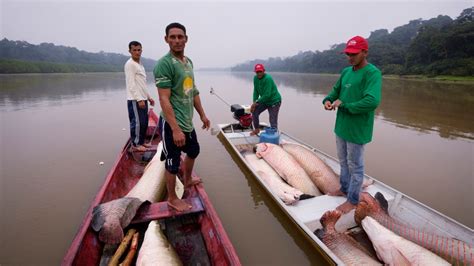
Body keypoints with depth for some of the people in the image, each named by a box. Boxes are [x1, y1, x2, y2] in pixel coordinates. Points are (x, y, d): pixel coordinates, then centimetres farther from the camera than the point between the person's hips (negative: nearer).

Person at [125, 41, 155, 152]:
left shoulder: (140, 65, 18)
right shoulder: (130, 64, -10)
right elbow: (131, 84, -17)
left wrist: (148, 97, 19)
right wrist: (139, 99, -21)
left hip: (142, 99, 9)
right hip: (135, 100, -9)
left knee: (144, 122, 13)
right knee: (137, 122, -4)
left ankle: (141, 141, 24)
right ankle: (135, 144, 6)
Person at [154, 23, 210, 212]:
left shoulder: (188, 62, 10)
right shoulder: (164, 64, -17)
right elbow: (164, 100, -23)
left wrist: (202, 115, 18)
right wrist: (176, 129, -27)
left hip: (187, 121, 9)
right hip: (172, 124, -9)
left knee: (193, 151, 26)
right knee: (173, 162, 6)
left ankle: (187, 181, 51)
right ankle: (172, 199, 27)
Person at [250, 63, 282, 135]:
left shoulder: (268, 79, -26)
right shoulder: (255, 78, -3)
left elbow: (267, 95, -29)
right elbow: (256, 91, 1)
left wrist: (256, 102, -23)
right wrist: (254, 103, -12)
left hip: (274, 101, -7)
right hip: (265, 100, 8)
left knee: (273, 122, -8)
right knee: (254, 112, 5)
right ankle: (257, 130, 24)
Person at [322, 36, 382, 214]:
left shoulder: (372, 73, -17)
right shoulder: (346, 72, 7)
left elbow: (372, 102, -28)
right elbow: (335, 91, 17)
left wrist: (344, 105, -21)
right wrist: (328, 100, -6)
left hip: (357, 130, -7)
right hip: (341, 126, 8)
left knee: (355, 166, 7)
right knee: (343, 162, 22)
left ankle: (353, 200, 23)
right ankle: (344, 189, 41)